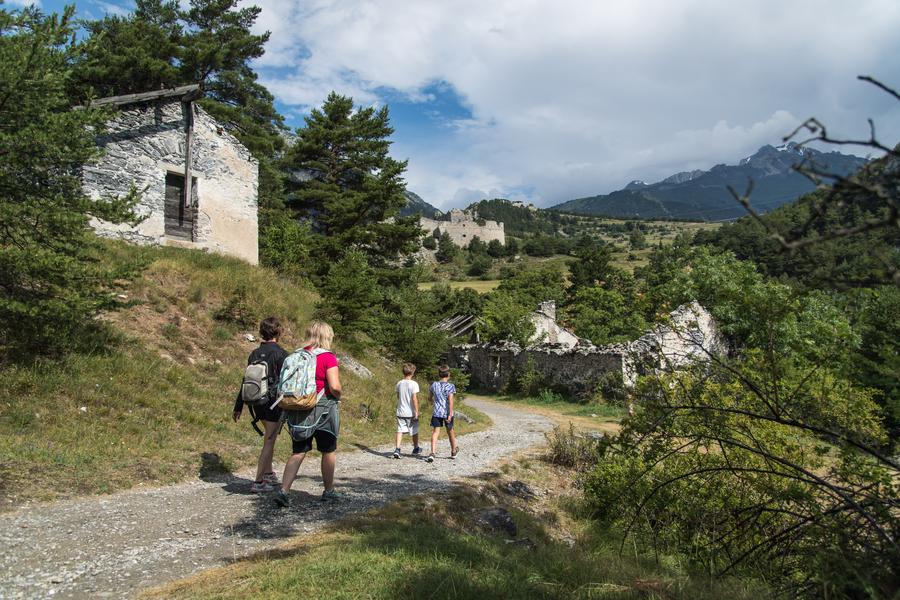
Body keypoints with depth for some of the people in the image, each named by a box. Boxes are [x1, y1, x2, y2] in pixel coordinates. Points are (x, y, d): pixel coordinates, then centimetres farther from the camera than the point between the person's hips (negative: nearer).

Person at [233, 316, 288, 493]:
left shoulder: (254, 354, 7)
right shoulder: (280, 353, -12)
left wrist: (238, 406, 15)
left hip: (258, 402, 7)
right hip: (274, 403, -7)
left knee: (270, 438, 23)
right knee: (269, 441, 0)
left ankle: (269, 474, 30)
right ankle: (258, 482, 2)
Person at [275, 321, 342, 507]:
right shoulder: (328, 357, -13)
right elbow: (334, 386, -20)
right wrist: (338, 397, 0)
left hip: (299, 409, 5)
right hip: (323, 410, -5)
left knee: (298, 452, 10)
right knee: (329, 451, 13)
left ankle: (283, 491, -1)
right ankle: (329, 491, 24)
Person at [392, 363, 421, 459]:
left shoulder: (399, 383, 2)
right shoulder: (413, 384, -14)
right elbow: (414, 398, -18)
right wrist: (417, 411, -13)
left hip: (401, 412, 3)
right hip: (411, 412, -3)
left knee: (400, 430, 1)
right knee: (414, 431, 14)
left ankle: (397, 449, -14)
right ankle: (416, 449, 30)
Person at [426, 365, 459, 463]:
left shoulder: (434, 385, 4)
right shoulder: (450, 386, -7)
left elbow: (431, 397, 19)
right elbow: (450, 400, -17)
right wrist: (450, 414, -18)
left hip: (436, 412, 1)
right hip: (447, 412, -1)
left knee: (435, 432, -3)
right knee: (450, 431, 17)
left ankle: (432, 452, -21)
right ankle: (453, 451, 36)